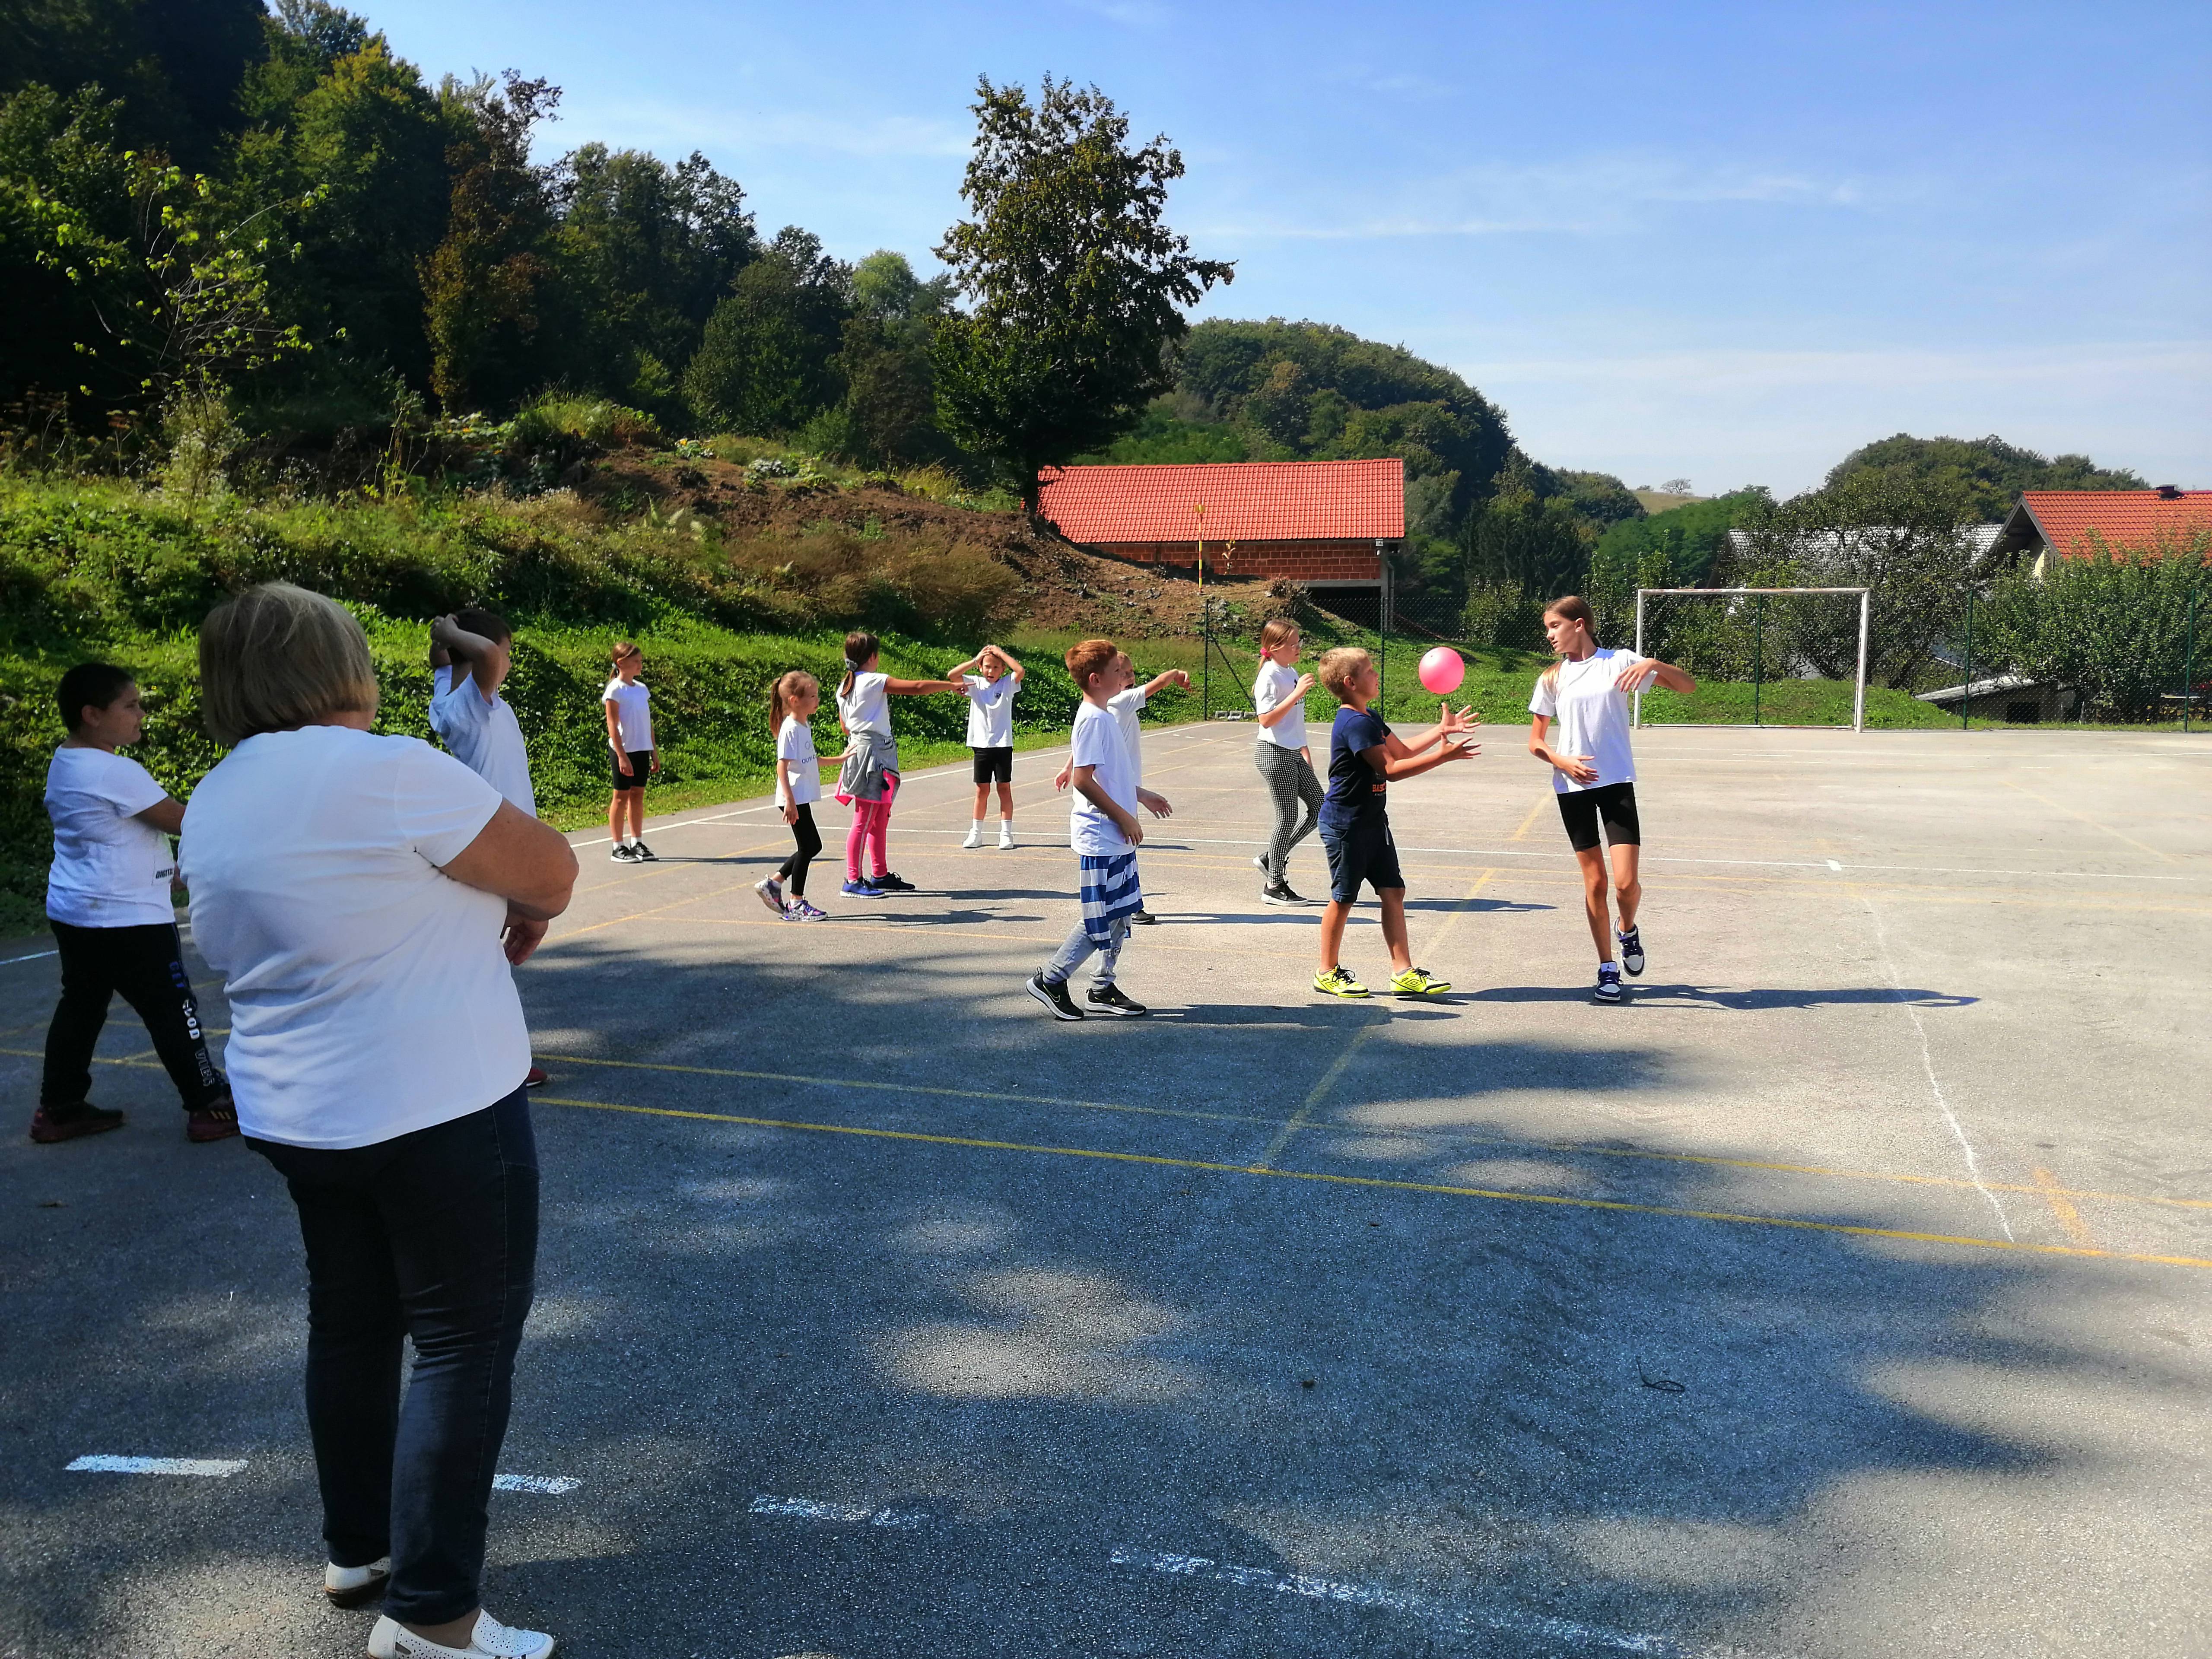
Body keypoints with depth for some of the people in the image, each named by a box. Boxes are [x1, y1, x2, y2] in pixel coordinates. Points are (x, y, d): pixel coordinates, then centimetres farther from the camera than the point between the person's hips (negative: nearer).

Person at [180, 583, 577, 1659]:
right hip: (440, 1114, -8)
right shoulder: (383, 772, -20)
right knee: (464, 1345, 2)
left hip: (296, 1116, 8)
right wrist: (526, 914, 8)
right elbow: (552, 872, -15)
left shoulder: (210, 808, 6)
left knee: (352, 1325, 20)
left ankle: (358, 1549, 35)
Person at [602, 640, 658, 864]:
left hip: (642, 750, 6)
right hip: (624, 751, -6)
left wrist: (654, 753, 13)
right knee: (622, 796, 0)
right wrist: (622, 756, -18)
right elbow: (612, 725, -13)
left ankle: (637, 844, 16)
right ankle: (618, 847, 6)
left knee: (638, 796, 10)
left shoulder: (642, 689, 11)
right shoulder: (615, 690, -9)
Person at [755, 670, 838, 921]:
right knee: (808, 846, -5)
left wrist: (839, 759, 30)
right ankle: (796, 904, 4)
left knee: (812, 846, 13)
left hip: (803, 798, 10)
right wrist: (790, 800, -26)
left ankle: (773, 884, 21)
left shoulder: (804, 726, 13)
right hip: (795, 799, -10)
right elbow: (782, 765, -21)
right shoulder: (790, 729, -16)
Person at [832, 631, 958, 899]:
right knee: (864, 821, -7)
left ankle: (881, 876, 21)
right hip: (873, 753, -9)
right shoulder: (874, 681, -14)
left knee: (880, 819, 15)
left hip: (859, 746, 9)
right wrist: (952, 685, -5)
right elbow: (917, 688, -15)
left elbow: (845, 726, 19)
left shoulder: (843, 687, 12)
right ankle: (853, 880, -4)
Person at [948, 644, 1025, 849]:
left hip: (1003, 744, -2)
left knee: (1004, 788, 2)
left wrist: (1001, 653, -13)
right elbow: (951, 675, -9)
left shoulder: (1007, 684, -1)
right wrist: (975, 659, -10)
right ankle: (976, 833, 14)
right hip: (981, 745, 2)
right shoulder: (976, 683, 3)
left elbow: (1020, 671, -21)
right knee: (982, 790, 7)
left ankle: (1006, 833, 6)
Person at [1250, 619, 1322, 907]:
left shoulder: (1292, 672, 12)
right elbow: (1267, 720, -22)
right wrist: (1298, 693, -25)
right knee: (1288, 818, -3)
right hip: (1274, 753, -9)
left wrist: (1304, 748, 25)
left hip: (1293, 753, 9)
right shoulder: (1269, 676, -15)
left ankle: (1271, 859, 20)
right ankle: (1274, 886, 9)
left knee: (1319, 809, 9)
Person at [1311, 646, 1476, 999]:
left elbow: (1403, 751, 22)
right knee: (1343, 898, 2)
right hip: (1345, 823, -9)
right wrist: (1443, 755, -26)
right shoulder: (1356, 724, -21)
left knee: (1393, 892, 5)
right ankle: (1328, 974, 17)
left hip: (1372, 821, 9)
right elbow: (1392, 769, -25)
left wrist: (1442, 730, 14)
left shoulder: (1369, 717, 12)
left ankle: (1403, 973, 8)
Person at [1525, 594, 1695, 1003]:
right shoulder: (1552, 678, 7)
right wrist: (1562, 761, -10)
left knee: (1626, 883, -10)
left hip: (1617, 782, -2)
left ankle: (1628, 930, 25)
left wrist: (1654, 664, -20)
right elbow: (1535, 742, 10)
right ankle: (1607, 969, 18)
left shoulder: (1619, 662, 1)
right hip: (1573, 787, 2)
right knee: (1594, 881, 4)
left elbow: (1688, 687, -1)